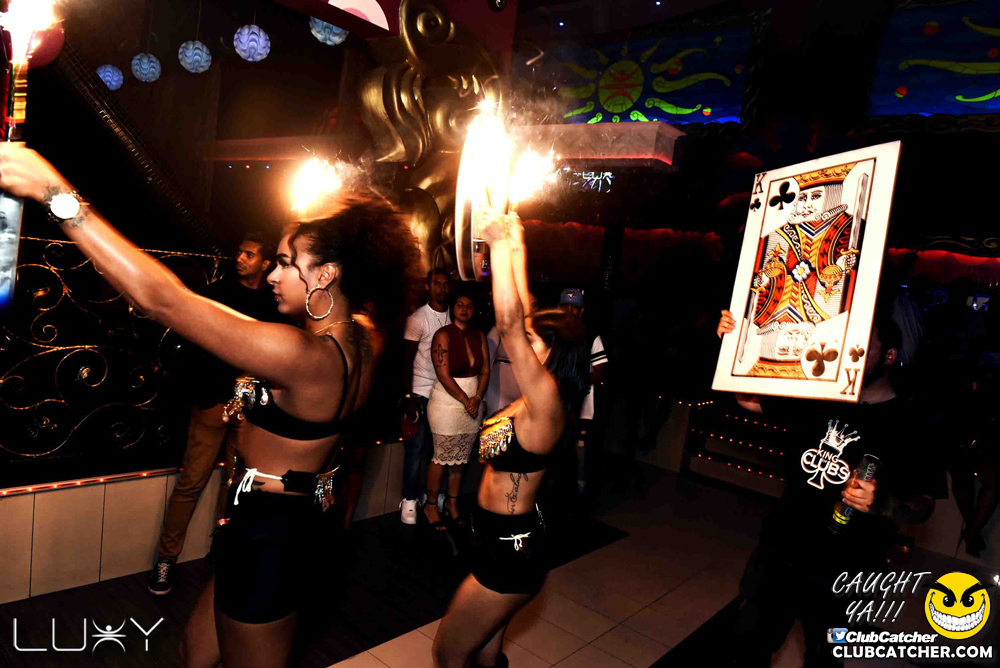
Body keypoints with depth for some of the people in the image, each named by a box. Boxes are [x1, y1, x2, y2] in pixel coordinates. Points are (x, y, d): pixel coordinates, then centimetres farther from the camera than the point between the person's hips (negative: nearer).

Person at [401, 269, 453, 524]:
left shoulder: (455, 316, 5)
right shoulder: (417, 319, -8)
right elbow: (407, 361, -6)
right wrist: (408, 399, -10)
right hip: (421, 393, -4)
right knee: (415, 448, 3)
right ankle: (410, 498, 17)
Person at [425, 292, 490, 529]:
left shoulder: (479, 336, 6)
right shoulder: (443, 335, -9)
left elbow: (485, 370, 5)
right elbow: (444, 376, -15)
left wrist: (477, 398, -8)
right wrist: (465, 400, -13)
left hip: (473, 403, 5)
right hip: (447, 404, -5)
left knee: (461, 458, 11)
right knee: (442, 457, 2)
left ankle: (453, 502, 26)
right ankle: (431, 506, 17)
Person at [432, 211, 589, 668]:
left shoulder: (548, 400, -22)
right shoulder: (535, 396, 1)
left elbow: (509, 322, -32)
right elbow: (521, 316, 5)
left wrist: (499, 242, -25)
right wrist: (516, 242, 8)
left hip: (510, 551, -9)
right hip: (502, 542, 9)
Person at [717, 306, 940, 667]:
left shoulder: (905, 424, -11)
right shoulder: (818, 398, 1)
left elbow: (923, 505, -10)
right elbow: (750, 399, 6)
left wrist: (879, 504, -32)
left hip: (840, 571, -4)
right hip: (778, 549, 4)